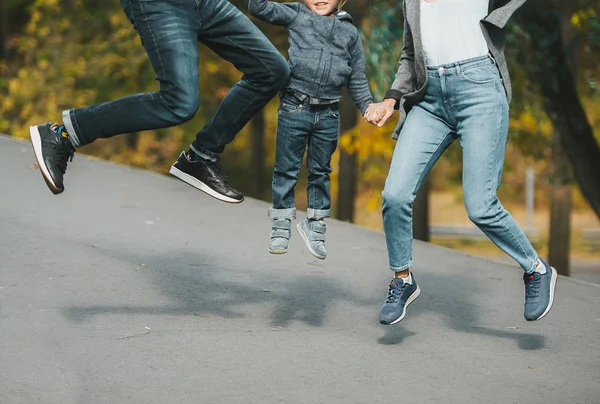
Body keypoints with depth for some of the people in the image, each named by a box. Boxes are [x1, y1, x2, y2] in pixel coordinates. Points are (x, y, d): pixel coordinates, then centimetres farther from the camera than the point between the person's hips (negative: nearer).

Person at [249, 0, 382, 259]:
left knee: (320, 171, 12)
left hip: (328, 114, 2)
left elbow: (357, 79, 14)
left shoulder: (350, 32, 12)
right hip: (295, 109, -2)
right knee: (287, 168, 4)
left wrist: (367, 105, 3)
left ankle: (315, 226, 24)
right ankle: (281, 227, 14)